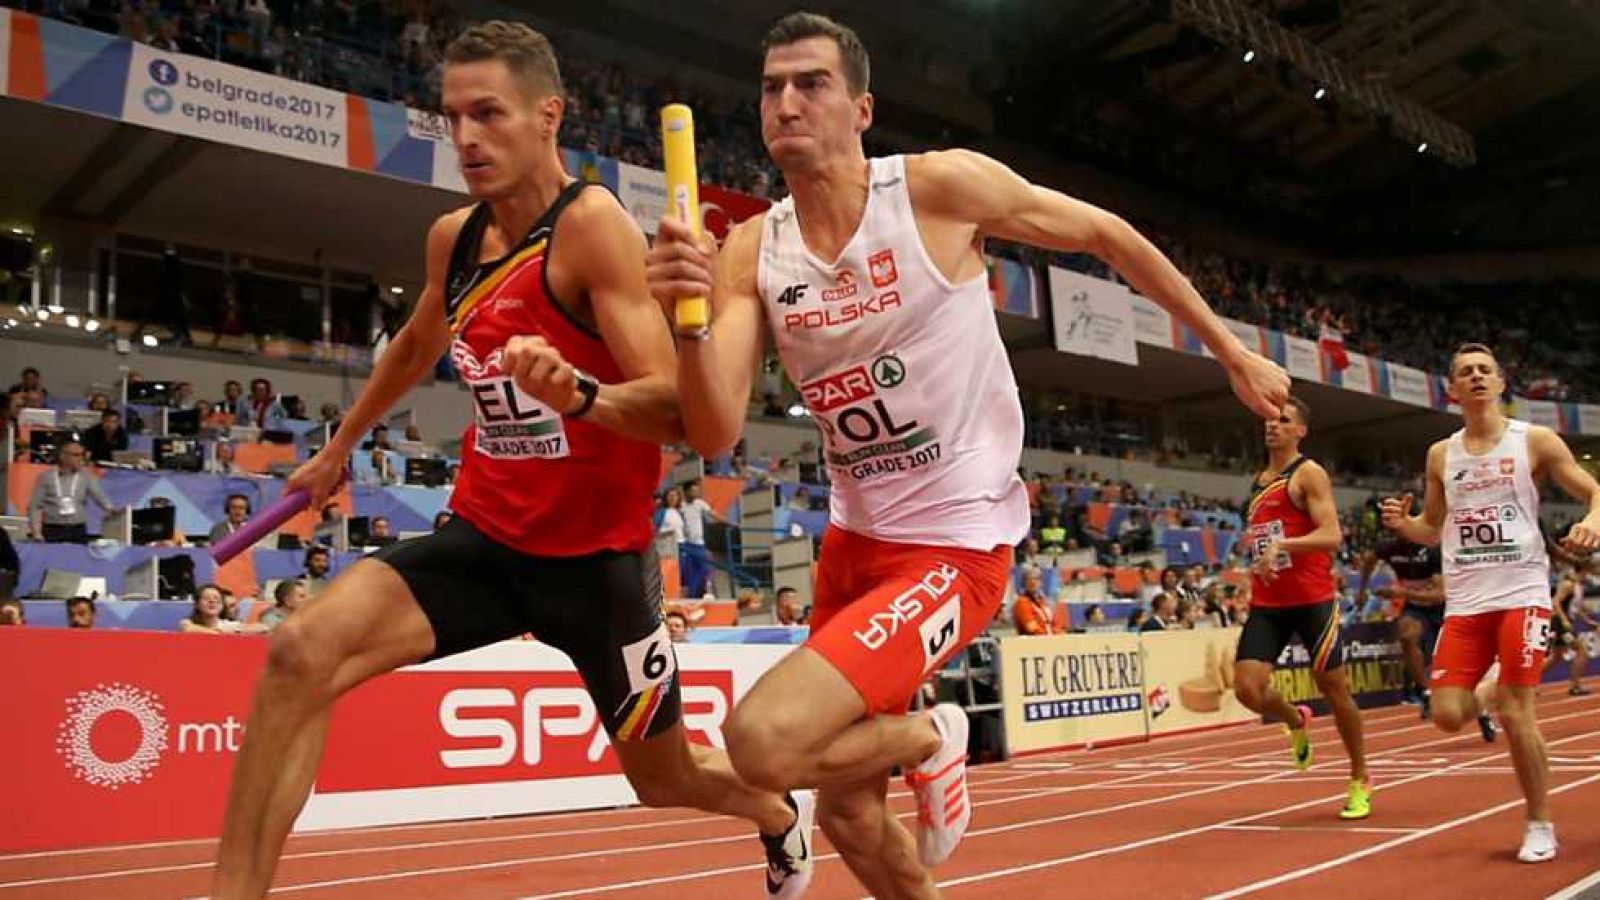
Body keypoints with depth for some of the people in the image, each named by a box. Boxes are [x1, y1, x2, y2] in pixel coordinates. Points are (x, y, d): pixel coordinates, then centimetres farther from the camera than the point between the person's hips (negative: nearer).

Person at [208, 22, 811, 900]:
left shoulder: (594, 225, -18)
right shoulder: (453, 238, 3)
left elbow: (675, 411, -26)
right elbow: (416, 346, 25)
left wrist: (580, 393, -46)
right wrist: (339, 446, 35)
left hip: (595, 549, -5)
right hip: (485, 532, 5)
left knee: (664, 779, 14)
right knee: (302, 649, -19)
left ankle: (780, 811, 48)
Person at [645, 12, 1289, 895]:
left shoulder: (942, 186, -13)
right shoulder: (750, 253, -2)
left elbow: (1106, 233, 1)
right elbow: (715, 434, -11)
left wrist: (1230, 350, 7)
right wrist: (689, 321, -30)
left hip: (953, 546, -5)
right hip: (852, 540, 5)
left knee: (763, 740, -22)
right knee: (848, 812, 15)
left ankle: (930, 738, 7)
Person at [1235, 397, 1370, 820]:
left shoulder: (1309, 474, -6)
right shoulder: (1258, 480, 16)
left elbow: (1332, 536, -18)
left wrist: (1282, 545, -30)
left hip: (1312, 599, -5)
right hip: (1266, 602, 5)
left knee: (1334, 690, 6)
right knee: (1247, 688, -10)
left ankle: (1360, 781, 25)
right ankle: (1296, 721, 24)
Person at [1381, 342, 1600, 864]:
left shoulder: (1534, 441, 2)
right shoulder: (1441, 455, 11)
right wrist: (1403, 524, -4)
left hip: (1521, 594, -3)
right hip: (1464, 602, 3)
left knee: (1516, 711, -8)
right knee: (1447, 715, -6)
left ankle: (1540, 824, 12)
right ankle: (1487, 700, 31)